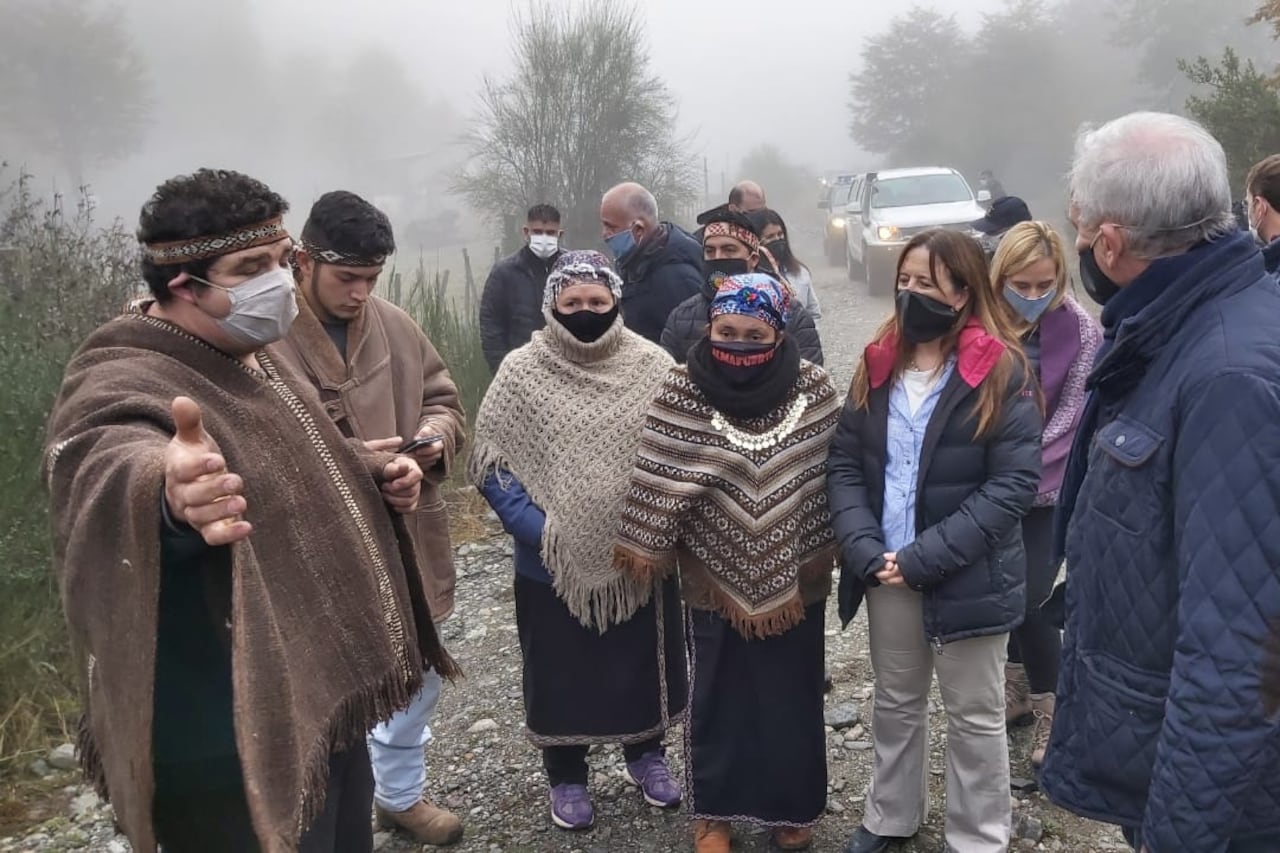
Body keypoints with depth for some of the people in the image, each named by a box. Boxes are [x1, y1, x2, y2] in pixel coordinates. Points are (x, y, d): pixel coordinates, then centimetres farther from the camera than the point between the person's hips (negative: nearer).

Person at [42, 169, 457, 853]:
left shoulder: (253, 359, 6)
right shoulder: (123, 385, -23)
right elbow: (114, 470, -48)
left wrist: (372, 473, 4)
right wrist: (168, 493, -70)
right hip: (237, 741, -9)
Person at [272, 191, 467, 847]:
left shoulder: (394, 325, 2)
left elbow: (442, 397, 13)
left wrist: (437, 431, -9)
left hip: (407, 540, 7)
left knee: (418, 677, 22)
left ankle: (402, 794, 45)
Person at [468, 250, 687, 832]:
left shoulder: (653, 365, -4)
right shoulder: (521, 371, -8)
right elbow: (490, 462, -7)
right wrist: (536, 528, -18)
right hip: (554, 562, -1)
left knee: (641, 663, 18)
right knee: (562, 672, 14)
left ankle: (645, 755, 43)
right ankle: (565, 775, 36)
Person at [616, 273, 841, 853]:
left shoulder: (812, 387, -7)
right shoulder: (683, 391, -12)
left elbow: (832, 474, 2)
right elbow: (660, 481, -10)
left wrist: (828, 548, 7)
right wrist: (644, 551, -8)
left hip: (794, 578, 2)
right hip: (717, 578, -1)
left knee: (792, 694, 15)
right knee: (717, 695, 13)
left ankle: (791, 806, 36)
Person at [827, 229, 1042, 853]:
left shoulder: (1000, 371, -11)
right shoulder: (878, 364, 4)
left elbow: (1013, 484, -16)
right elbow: (844, 462, 3)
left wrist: (925, 558, -20)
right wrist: (865, 548, -12)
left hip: (966, 577, -4)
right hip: (885, 572, 5)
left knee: (975, 717, 12)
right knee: (895, 703, 21)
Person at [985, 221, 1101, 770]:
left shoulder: (1080, 331, -10)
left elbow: (1071, 420, -10)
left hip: (1049, 492, -3)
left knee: (1030, 599, -6)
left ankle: (1051, 713, 14)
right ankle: (1017, 689, 33)